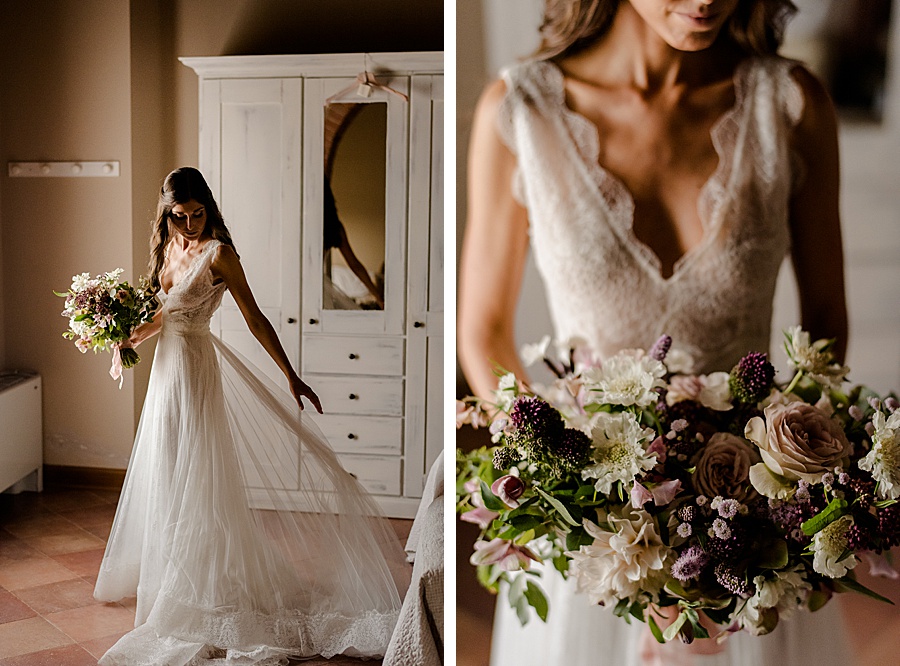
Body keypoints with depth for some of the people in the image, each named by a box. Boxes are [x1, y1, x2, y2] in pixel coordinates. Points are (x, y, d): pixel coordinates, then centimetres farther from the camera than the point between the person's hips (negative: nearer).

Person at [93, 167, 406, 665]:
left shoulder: (218, 253, -15)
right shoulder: (169, 247, 7)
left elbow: (254, 319, -16)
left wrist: (291, 376, -17)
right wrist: (129, 339, 4)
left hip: (195, 367, -8)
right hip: (168, 363, 8)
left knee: (192, 472, -1)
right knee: (167, 470, 18)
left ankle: (196, 589, 12)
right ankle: (171, 573, 35)